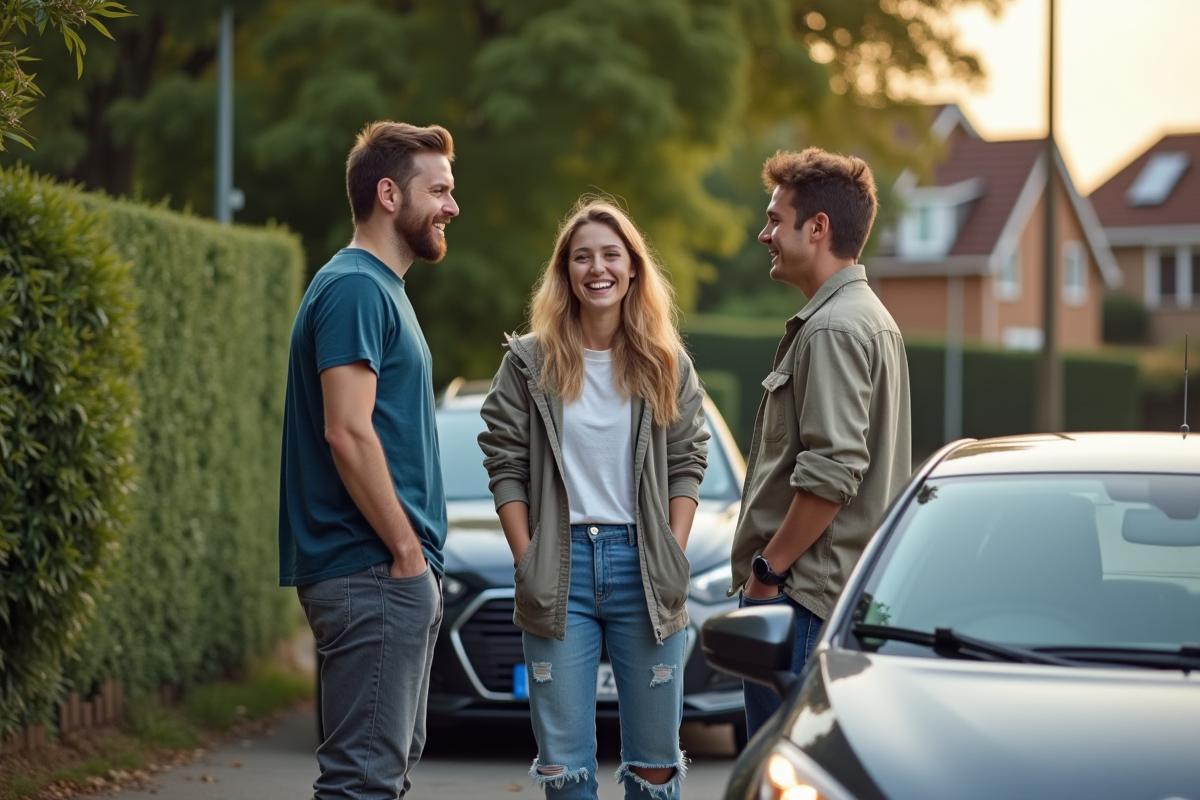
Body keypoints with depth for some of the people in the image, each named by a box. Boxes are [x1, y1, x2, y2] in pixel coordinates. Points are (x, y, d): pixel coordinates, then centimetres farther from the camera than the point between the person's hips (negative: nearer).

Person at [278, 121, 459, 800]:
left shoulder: (383, 289, 19)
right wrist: (407, 552, -17)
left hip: (397, 574, 11)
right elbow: (347, 432, -21)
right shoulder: (356, 288, -13)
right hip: (372, 573, -11)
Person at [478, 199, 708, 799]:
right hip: (562, 567, -1)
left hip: (643, 568, 1)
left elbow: (688, 462, 7)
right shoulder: (529, 362, 2)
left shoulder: (667, 365, 6)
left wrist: (674, 556, -3)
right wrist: (526, 561, -6)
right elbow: (506, 466, 1)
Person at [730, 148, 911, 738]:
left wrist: (768, 569, -16)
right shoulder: (872, 319, 18)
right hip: (849, 595, 11)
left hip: (803, 598, -11)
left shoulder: (833, 329, -15)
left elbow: (831, 473, -24)